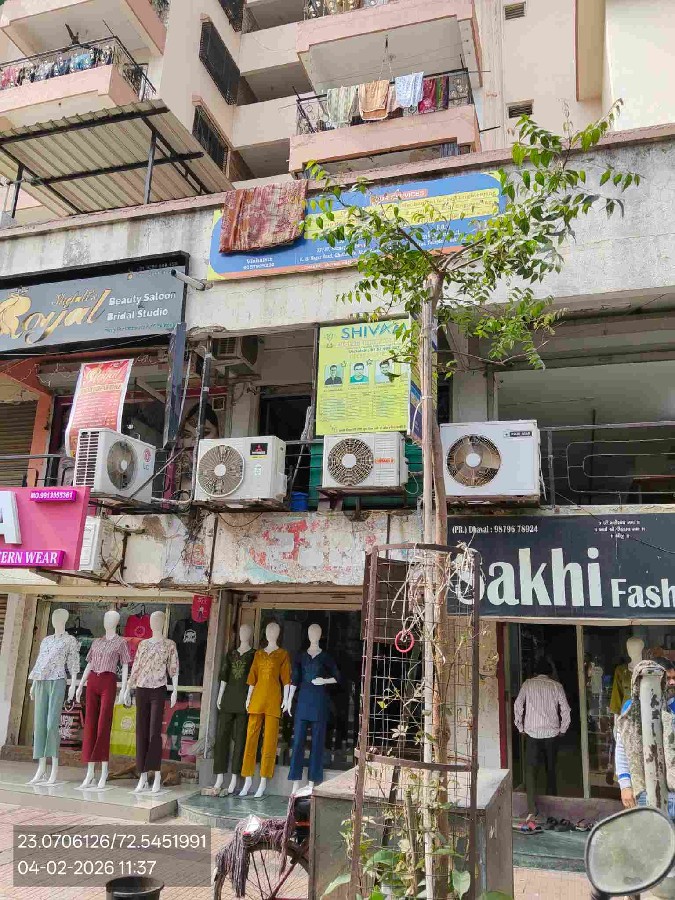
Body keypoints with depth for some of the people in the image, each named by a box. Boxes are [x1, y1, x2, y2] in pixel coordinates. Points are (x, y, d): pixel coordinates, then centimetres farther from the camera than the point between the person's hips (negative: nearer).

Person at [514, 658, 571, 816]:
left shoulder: (528, 684, 3)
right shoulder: (556, 686, 4)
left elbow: (518, 706, -1)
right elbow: (565, 710, 1)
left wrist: (520, 728, 9)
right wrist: (562, 730, 13)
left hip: (532, 733, -2)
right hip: (552, 733, 2)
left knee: (531, 770, -2)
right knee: (551, 769, 18)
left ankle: (532, 809, -12)